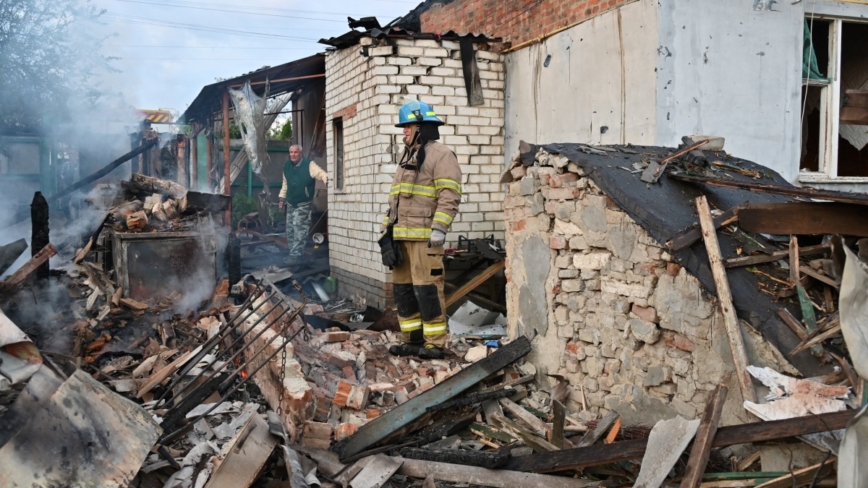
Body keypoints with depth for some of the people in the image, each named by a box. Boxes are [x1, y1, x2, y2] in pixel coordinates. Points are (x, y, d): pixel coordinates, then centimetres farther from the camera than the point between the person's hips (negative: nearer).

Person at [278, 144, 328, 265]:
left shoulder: (309, 165, -15)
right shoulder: (286, 166, 6)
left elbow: (320, 173, -27)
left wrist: (326, 179, -49)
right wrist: (282, 198, 16)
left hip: (303, 205, -7)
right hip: (290, 204, 7)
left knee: (299, 230, -12)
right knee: (290, 231, 11)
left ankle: (296, 255, -8)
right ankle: (292, 253, 23)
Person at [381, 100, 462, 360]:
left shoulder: (441, 155, -4)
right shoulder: (407, 157, 24)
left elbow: (449, 196, -14)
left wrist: (439, 229, -21)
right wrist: (388, 226, 21)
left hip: (424, 236, -9)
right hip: (401, 236, 9)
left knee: (427, 288, -9)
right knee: (403, 288, 10)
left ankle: (435, 343, -1)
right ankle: (413, 339, 19)